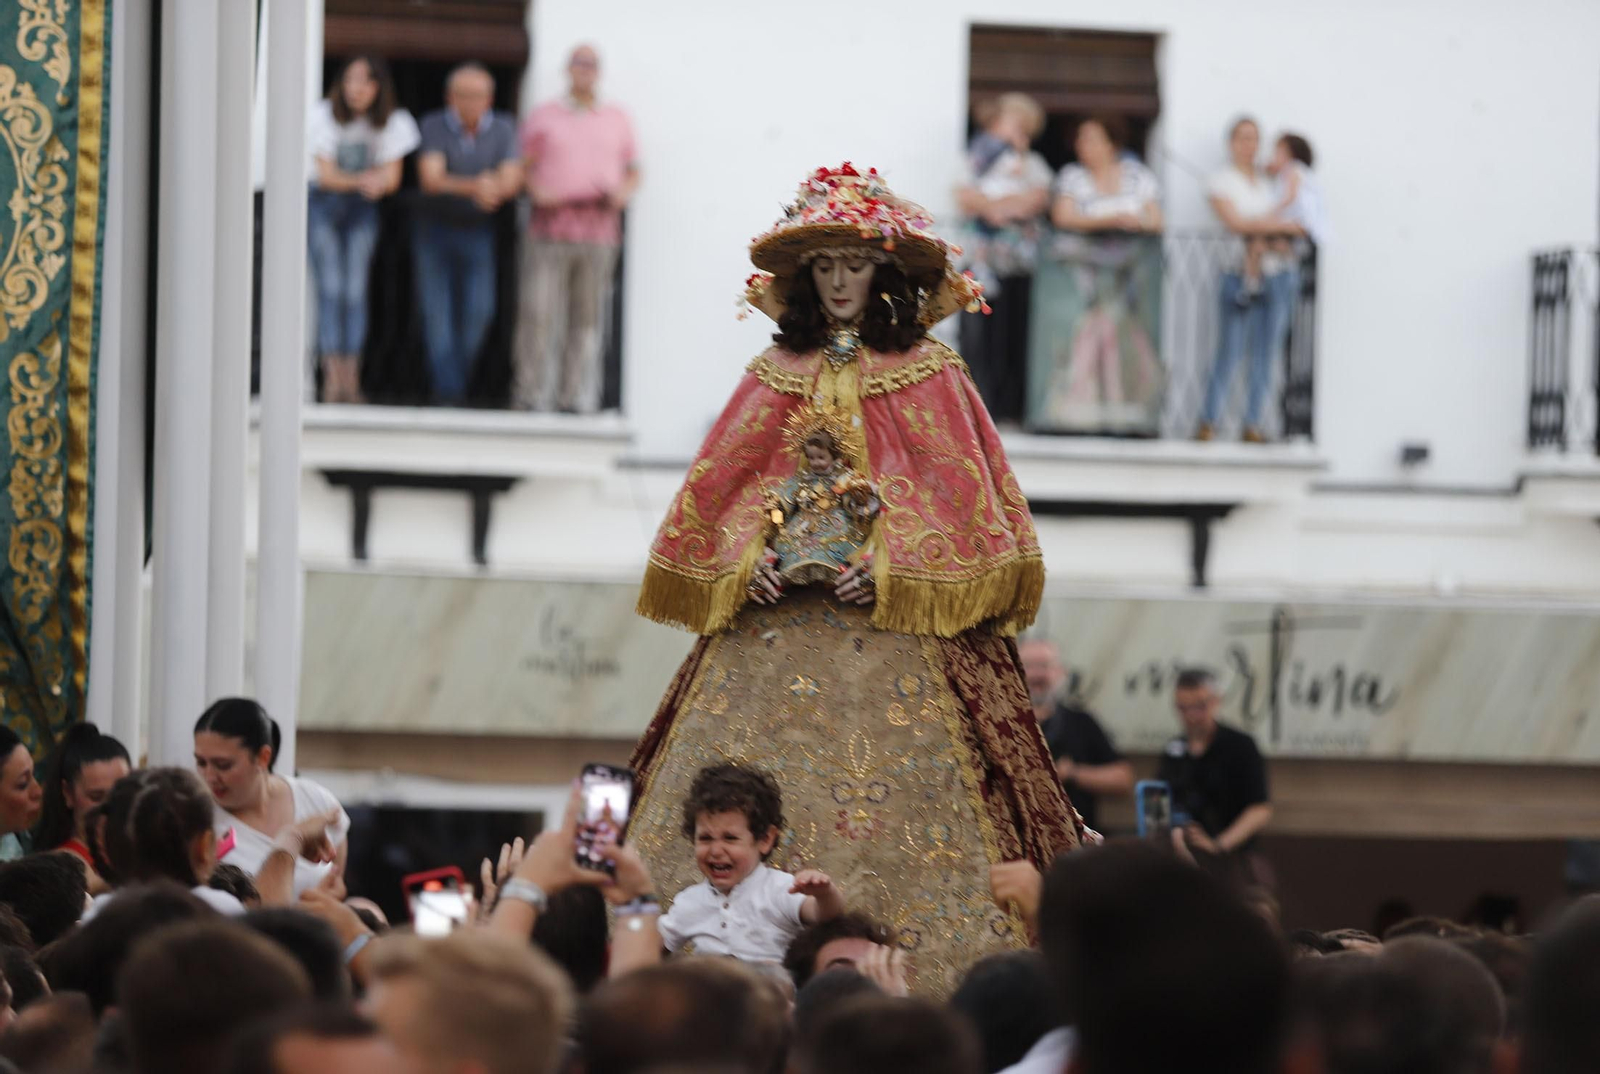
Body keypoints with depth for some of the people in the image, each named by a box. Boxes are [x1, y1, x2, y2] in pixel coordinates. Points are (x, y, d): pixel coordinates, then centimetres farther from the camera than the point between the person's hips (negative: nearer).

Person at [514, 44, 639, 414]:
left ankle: (578, 398, 1)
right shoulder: (543, 116, 12)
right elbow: (523, 168, 11)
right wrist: (536, 192, -9)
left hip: (599, 232, 2)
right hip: (551, 228, -2)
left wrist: (623, 193, -3)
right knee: (539, 315, -8)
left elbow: (633, 172, 18)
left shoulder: (617, 120, 16)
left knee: (588, 317, -1)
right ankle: (534, 399, -4)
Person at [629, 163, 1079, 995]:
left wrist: (890, 567, -14)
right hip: (777, 619, 3)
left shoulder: (928, 376, 4)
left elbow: (958, 493, -2)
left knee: (894, 798, -13)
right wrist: (745, 558, -7)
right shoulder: (775, 378, 13)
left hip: (897, 622, -3)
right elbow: (721, 489, 12)